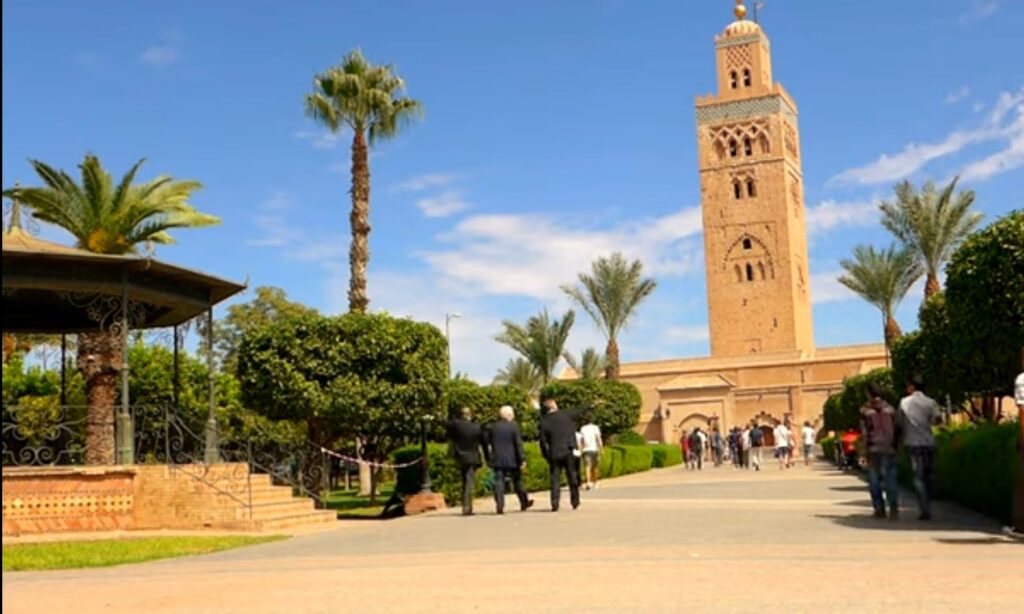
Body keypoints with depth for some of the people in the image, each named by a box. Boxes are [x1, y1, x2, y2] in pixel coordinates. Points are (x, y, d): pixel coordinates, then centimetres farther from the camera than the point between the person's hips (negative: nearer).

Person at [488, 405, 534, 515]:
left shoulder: (494, 427, 4)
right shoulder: (513, 426, -8)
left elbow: (491, 443, 12)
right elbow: (518, 444, -10)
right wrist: (522, 459, -9)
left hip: (497, 460, 2)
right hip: (512, 460, -2)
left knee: (499, 482, -2)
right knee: (517, 482, 12)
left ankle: (499, 505, -15)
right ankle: (524, 503, 23)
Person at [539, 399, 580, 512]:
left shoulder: (544, 420, -4)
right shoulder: (565, 416, -3)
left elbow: (543, 440, -3)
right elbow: (573, 432, 1)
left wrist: (546, 455, 4)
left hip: (554, 453, 0)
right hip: (567, 452, 0)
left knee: (555, 479, 4)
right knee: (572, 477, 12)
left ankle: (555, 504, -4)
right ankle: (575, 501, 17)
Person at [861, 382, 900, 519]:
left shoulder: (865, 410, -3)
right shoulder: (890, 409, 4)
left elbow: (864, 432, -5)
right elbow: (896, 429, 6)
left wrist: (865, 448, -1)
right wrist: (894, 446, 12)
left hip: (873, 449, -2)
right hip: (889, 449, 2)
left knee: (874, 480, 6)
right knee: (890, 479, 3)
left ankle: (879, 509, 5)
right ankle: (894, 509, -5)